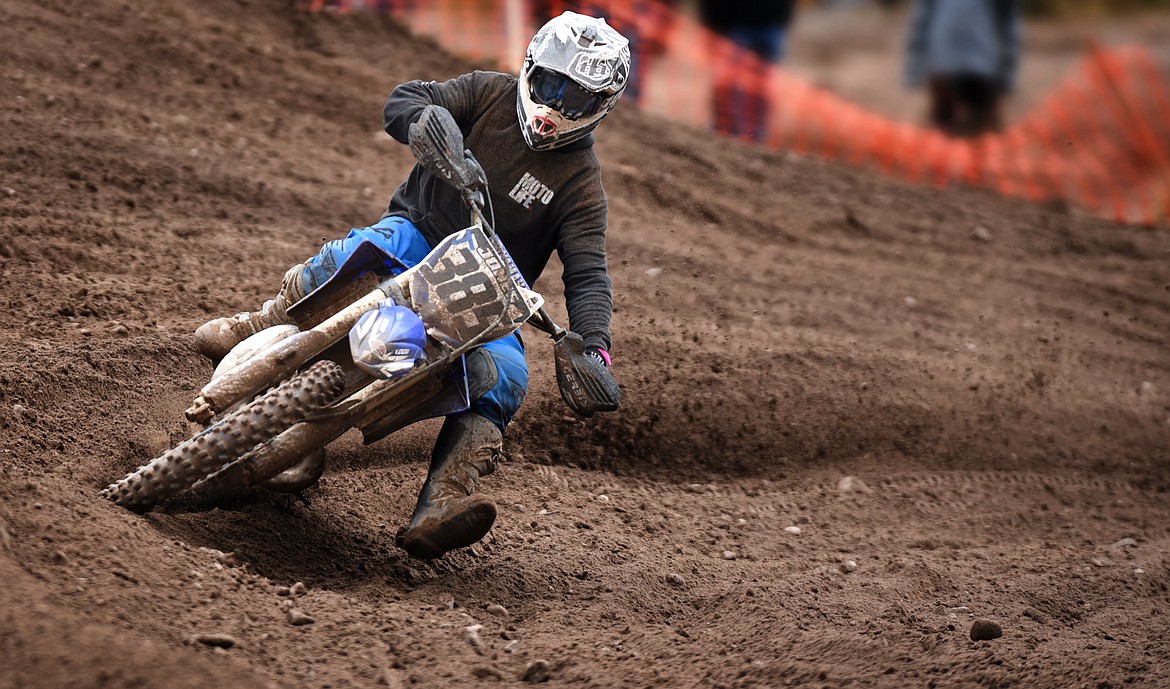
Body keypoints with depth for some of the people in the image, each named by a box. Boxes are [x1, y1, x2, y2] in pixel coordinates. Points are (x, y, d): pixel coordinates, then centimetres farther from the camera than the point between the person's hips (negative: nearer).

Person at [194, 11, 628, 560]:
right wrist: (428, 117, -34)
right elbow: (400, 102, -9)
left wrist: (594, 347, -32)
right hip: (416, 231, 0)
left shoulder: (581, 182, -5)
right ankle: (262, 328, -18)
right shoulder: (490, 94, 0)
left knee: (504, 377, -30)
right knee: (367, 251, -37)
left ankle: (436, 512, -42)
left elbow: (587, 272, -14)